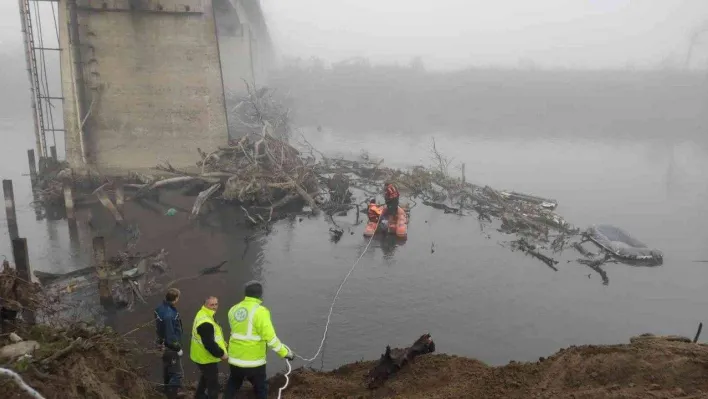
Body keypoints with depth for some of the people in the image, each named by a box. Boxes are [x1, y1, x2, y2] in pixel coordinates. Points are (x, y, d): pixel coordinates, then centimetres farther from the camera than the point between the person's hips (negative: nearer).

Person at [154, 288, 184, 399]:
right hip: (170, 347, -10)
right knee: (177, 373, 2)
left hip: (163, 343, 10)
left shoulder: (160, 308, -7)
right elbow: (171, 336, -27)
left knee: (167, 369, 28)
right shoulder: (169, 315, -35)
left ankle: (168, 390, 47)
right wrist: (178, 349, -14)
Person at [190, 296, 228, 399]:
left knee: (205, 377, 30)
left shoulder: (202, 314, 4)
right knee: (213, 383, 1)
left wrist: (221, 345, 12)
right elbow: (209, 344, -33)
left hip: (201, 355, 11)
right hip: (207, 358, -11)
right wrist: (221, 354, -22)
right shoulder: (205, 323, -31)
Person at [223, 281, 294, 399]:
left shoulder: (234, 309, 2)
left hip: (235, 358, 5)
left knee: (233, 385, 27)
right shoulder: (260, 311, -18)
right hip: (254, 361, -5)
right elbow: (270, 337, -21)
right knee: (261, 389, 14)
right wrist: (285, 352, -12)